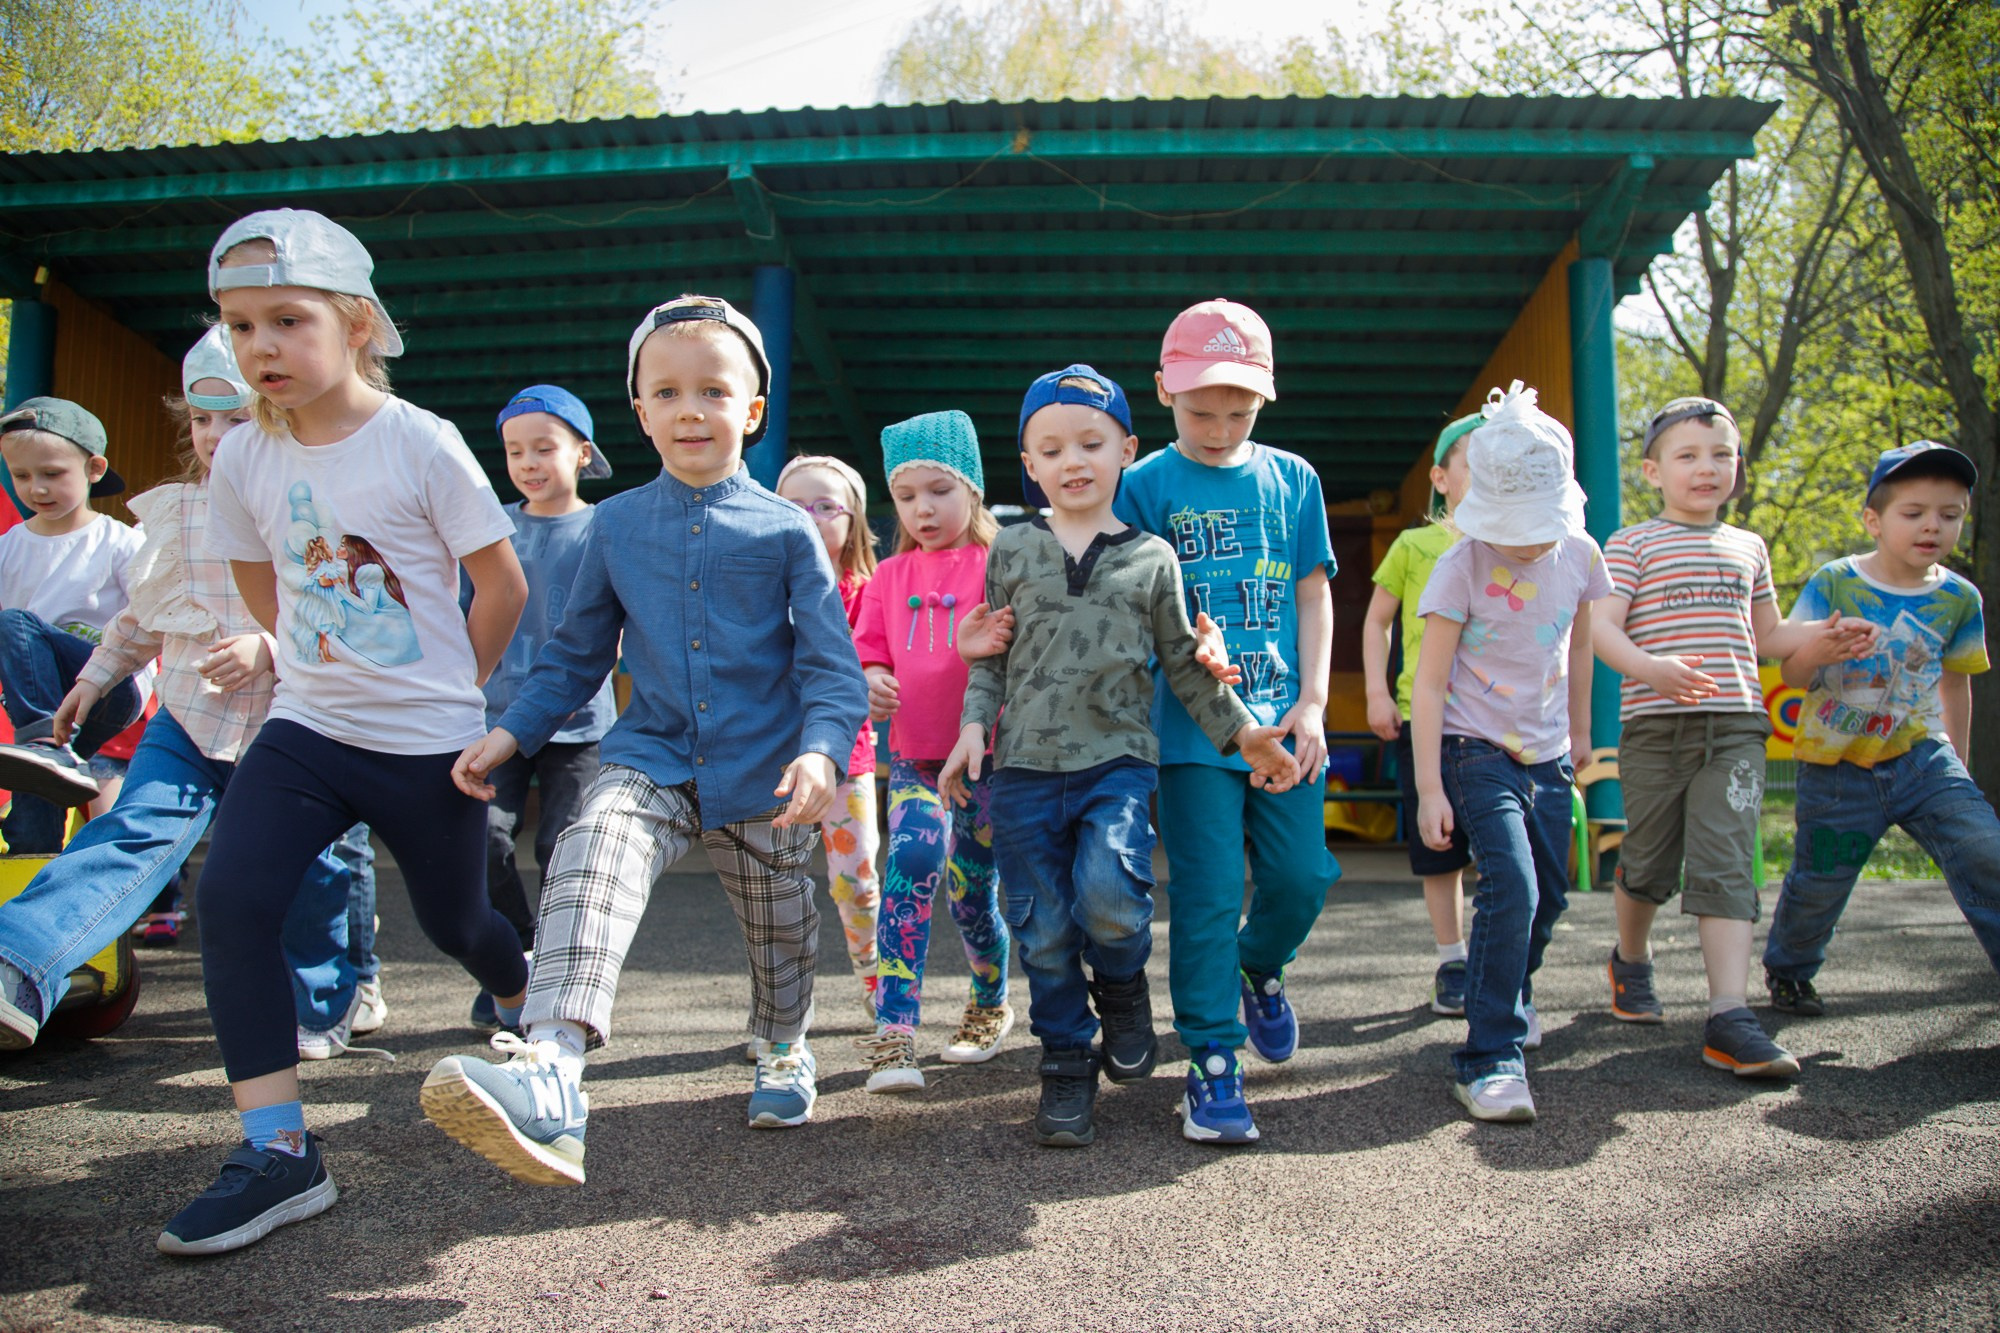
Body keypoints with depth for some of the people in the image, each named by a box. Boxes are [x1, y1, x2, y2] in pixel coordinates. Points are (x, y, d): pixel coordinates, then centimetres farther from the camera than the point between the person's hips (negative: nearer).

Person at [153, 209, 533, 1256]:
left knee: (453, 919, 11)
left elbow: (503, 585, -6)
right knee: (230, 896, -16)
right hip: (306, 726, 4)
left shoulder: (418, 442, -13)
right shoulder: (244, 456, 0)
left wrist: (453, 691, 1)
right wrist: (319, 666, 14)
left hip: (428, 741, -3)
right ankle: (278, 1152, -8)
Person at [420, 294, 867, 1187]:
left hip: (764, 775, 0)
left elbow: (831, 662, -6)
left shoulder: (785, 530, -3)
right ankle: (548, 1069, -45)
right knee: (591, 855, -31)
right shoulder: (617, 524, 5)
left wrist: (822, 749, -24)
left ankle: (782, 1053, 47)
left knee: (779, 930, 16)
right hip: (653, 759, 1)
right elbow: (577, 652, 14)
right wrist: (512, 732, 3)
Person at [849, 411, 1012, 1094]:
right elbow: (869, 650, 15)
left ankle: (991, 1005, 36)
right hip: (914, 753, 2)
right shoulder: (890, 577, 10)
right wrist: (870, 680, -7)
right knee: (910, 866, -19)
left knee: (971, 890, 8)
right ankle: (893, 1034, -18)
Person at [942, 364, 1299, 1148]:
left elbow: (1183, 664, 14)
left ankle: (1122, 988, 9)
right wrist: (974, 725, 0)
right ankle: (1066, 1070, 21)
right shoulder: (1012, 550, 9)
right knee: (1042, 929, 3)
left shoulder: (1152, 557, 8)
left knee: (1109, 891, -24)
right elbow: (992, 655, 13)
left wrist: (1242, 731, 12)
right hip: (1024, 766, 2)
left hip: (1119, 759, -1)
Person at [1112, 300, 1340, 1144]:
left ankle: (1260, 969, 36)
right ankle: (1212, 1067, 9)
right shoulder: (1145, 486, 0)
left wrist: (1312, 704, 1)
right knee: (1208, 895, -3)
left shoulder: (1292, 479, 9)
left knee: (1302, 877, 4)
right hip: (1194, 726, -3)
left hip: (1284, 719, 3)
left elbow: (1313, 594, 10)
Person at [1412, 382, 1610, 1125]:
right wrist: (1430, 788, -17)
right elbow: (1429, 683, -13)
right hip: (1477, 751, -5)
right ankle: (1491, 1057, -11)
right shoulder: (1462, 566, -14)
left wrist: (1580, 732, 25)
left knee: (1548, 896, 13)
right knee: (1510, 888, -19)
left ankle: (1511, 1000, 42)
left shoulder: (1578, 555, 0)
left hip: (1548, 755, 6)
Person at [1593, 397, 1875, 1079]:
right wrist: (1648, 667, -27)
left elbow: (1766, 635, 29)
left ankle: (1729, 1015, -14)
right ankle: (1631, 959, 36)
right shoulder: (1631, 543, 4)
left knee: (1725, 863, -9)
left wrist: (1827, 633, 11)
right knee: (1649, 864, 8)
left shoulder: (1748, 548, 18)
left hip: (1736, 726, 3)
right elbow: (1602, 627, -8)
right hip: (1654, 725, -2)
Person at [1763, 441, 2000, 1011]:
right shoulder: (1832, 583, -10)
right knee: (1818, 883, 6)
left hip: (1920, 757, 3)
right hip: (1837, 768, -3)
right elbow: (1792, 675, -11)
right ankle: (1787, 969, 33)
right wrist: (1820, 651, -34)